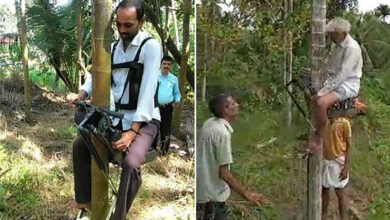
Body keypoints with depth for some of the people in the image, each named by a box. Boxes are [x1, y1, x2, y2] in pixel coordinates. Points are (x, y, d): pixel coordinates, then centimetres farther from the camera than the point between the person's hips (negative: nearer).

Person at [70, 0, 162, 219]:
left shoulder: (151, 46, -17)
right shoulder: (114, 47, 7)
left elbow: (148, 90, -25)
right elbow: (97, 73, 7)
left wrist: (133, 131, -32)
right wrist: (82, 94, -16)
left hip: (144, 120, -7)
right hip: (117, 118, 8)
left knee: (131, 163, -31)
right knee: (80, 144, 11)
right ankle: (85, 199, 25)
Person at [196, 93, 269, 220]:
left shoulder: (209, 123, 3)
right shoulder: (222, 132, -23)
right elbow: (224, 173, -22)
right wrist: (246, 193, -15)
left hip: (203, 189, 8)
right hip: (213, 194, -8)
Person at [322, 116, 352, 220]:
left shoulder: (344, 122, -11)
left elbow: (348, 146, -9)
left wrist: (346, 168, -13)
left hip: (338, 162, -5)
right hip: (325, 161, 6)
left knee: (341, 194, 3)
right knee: (324, 190, 16)